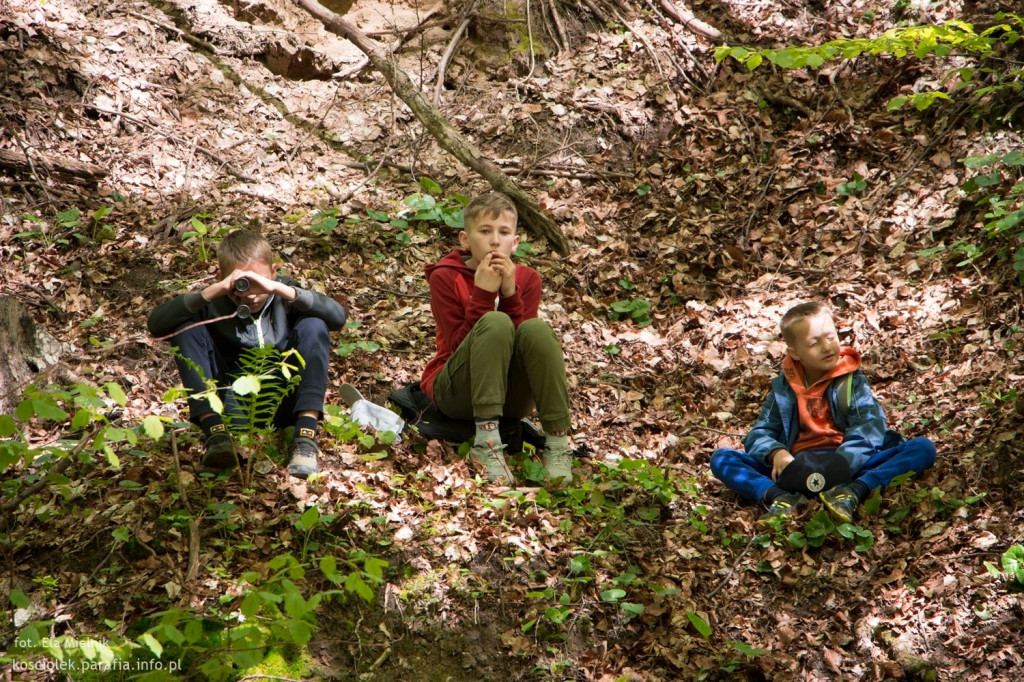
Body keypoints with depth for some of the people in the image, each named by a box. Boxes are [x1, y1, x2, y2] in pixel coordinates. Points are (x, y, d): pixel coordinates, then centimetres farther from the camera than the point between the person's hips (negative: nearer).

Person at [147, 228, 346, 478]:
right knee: (186, 327, -15)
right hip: (233, 407, 0)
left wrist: (279, 289, -31)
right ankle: (215, 431, -27)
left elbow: (338, 316, -22)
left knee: (313, 325, -20)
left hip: (283, 403, 0)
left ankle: (305, 436, -31)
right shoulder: (216, 302, -4)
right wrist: (211, 291, -28)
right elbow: (156, 323, -18)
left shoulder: (284, 294, -3)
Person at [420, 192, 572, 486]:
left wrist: (510, 293, -19)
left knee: (536, 328, -26)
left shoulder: (527, 279, 5)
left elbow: (526, 344, -9)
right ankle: (486, 442, -39)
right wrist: (483, 294, -22)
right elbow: (458, 345, -15)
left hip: (511, 398, 3)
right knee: (496, 323, -30)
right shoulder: (445, 278, -4)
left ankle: (557, 445, -30)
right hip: (456, 393, -3)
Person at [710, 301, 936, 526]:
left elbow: (869, 428, -8)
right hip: (798, 469, 1)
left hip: (849, 467, -1)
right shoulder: (784, 387, 12)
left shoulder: (852, 380, 7)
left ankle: (851, 493, -42)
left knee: (923, 448, -23)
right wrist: (776, 453, -19)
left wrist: (843, 461, -28)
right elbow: (758, 434, 5)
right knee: (721, 458, -14)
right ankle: (780, 497, -38)